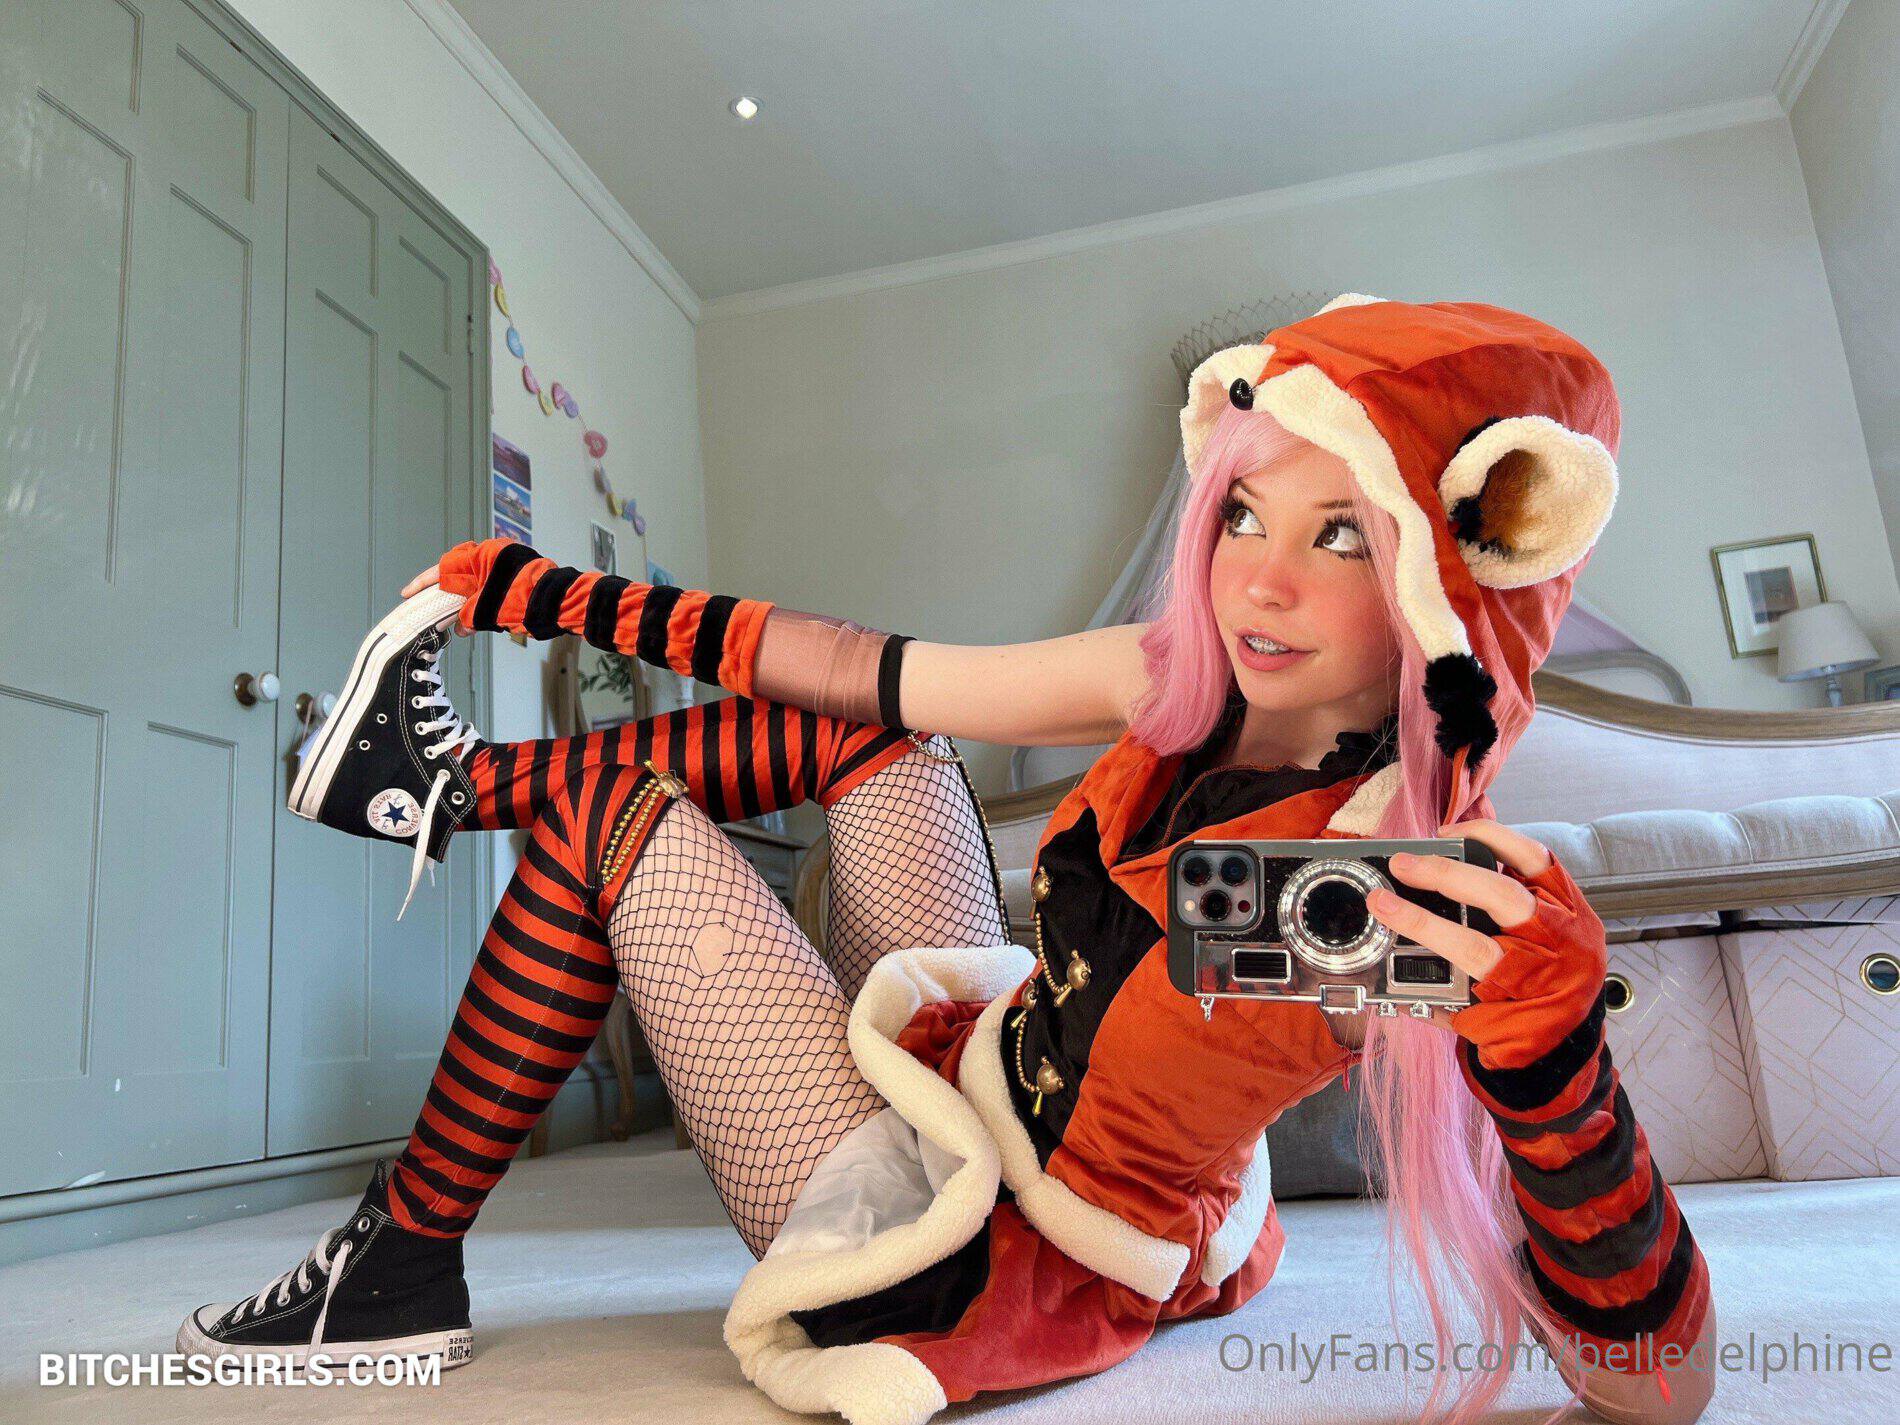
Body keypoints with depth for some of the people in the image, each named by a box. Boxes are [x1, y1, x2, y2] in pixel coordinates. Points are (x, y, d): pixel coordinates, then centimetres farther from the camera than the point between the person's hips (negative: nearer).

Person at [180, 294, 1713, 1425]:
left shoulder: (1453, 897, -26)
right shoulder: (1186, 686, -10)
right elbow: (862, 661, -4)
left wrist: (1545, 1039, -46)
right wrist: (548, 591, 3)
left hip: (988, 1266, -6)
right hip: (968, 1081, 6)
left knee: (608, 814, -8)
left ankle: (403, 1259, 13)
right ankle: (452, 783, 22)